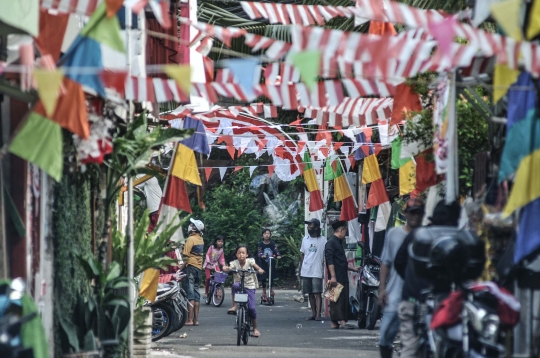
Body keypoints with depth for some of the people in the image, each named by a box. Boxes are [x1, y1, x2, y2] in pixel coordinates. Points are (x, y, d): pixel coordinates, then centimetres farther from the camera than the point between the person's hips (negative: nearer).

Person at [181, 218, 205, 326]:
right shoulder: (200, 239, 12)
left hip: (190, 266, -8)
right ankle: (196, 319, 10)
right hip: (199, 267, 8)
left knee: (189, 293, -9)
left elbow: (185, 256, -17)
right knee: (196, 293, 10)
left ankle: (189, 319, -13)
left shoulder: (191, 239, -13)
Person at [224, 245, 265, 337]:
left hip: (250, 286, -1)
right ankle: (234, 306, -25)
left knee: (251, 307, -10)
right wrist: (226, 269, -47)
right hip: (239, 284, 1)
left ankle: (255, 328, 6)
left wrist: (260, 270, -45)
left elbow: (256, 266, -23)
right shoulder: (234, 263, -7)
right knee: (235, 286, -37)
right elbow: (229, 268, -24)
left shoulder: (250, 261, -9)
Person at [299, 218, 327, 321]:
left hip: (317, 271, -5)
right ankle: (313, 313, 14)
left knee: (317, 293, -9)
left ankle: (318, 314, -12)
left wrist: (325, 270, -9)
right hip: (306, 271, 5)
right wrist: (300, 269, 12)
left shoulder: (323, 240, -3)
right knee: (310, 294, 8)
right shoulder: (305, 239, 12)